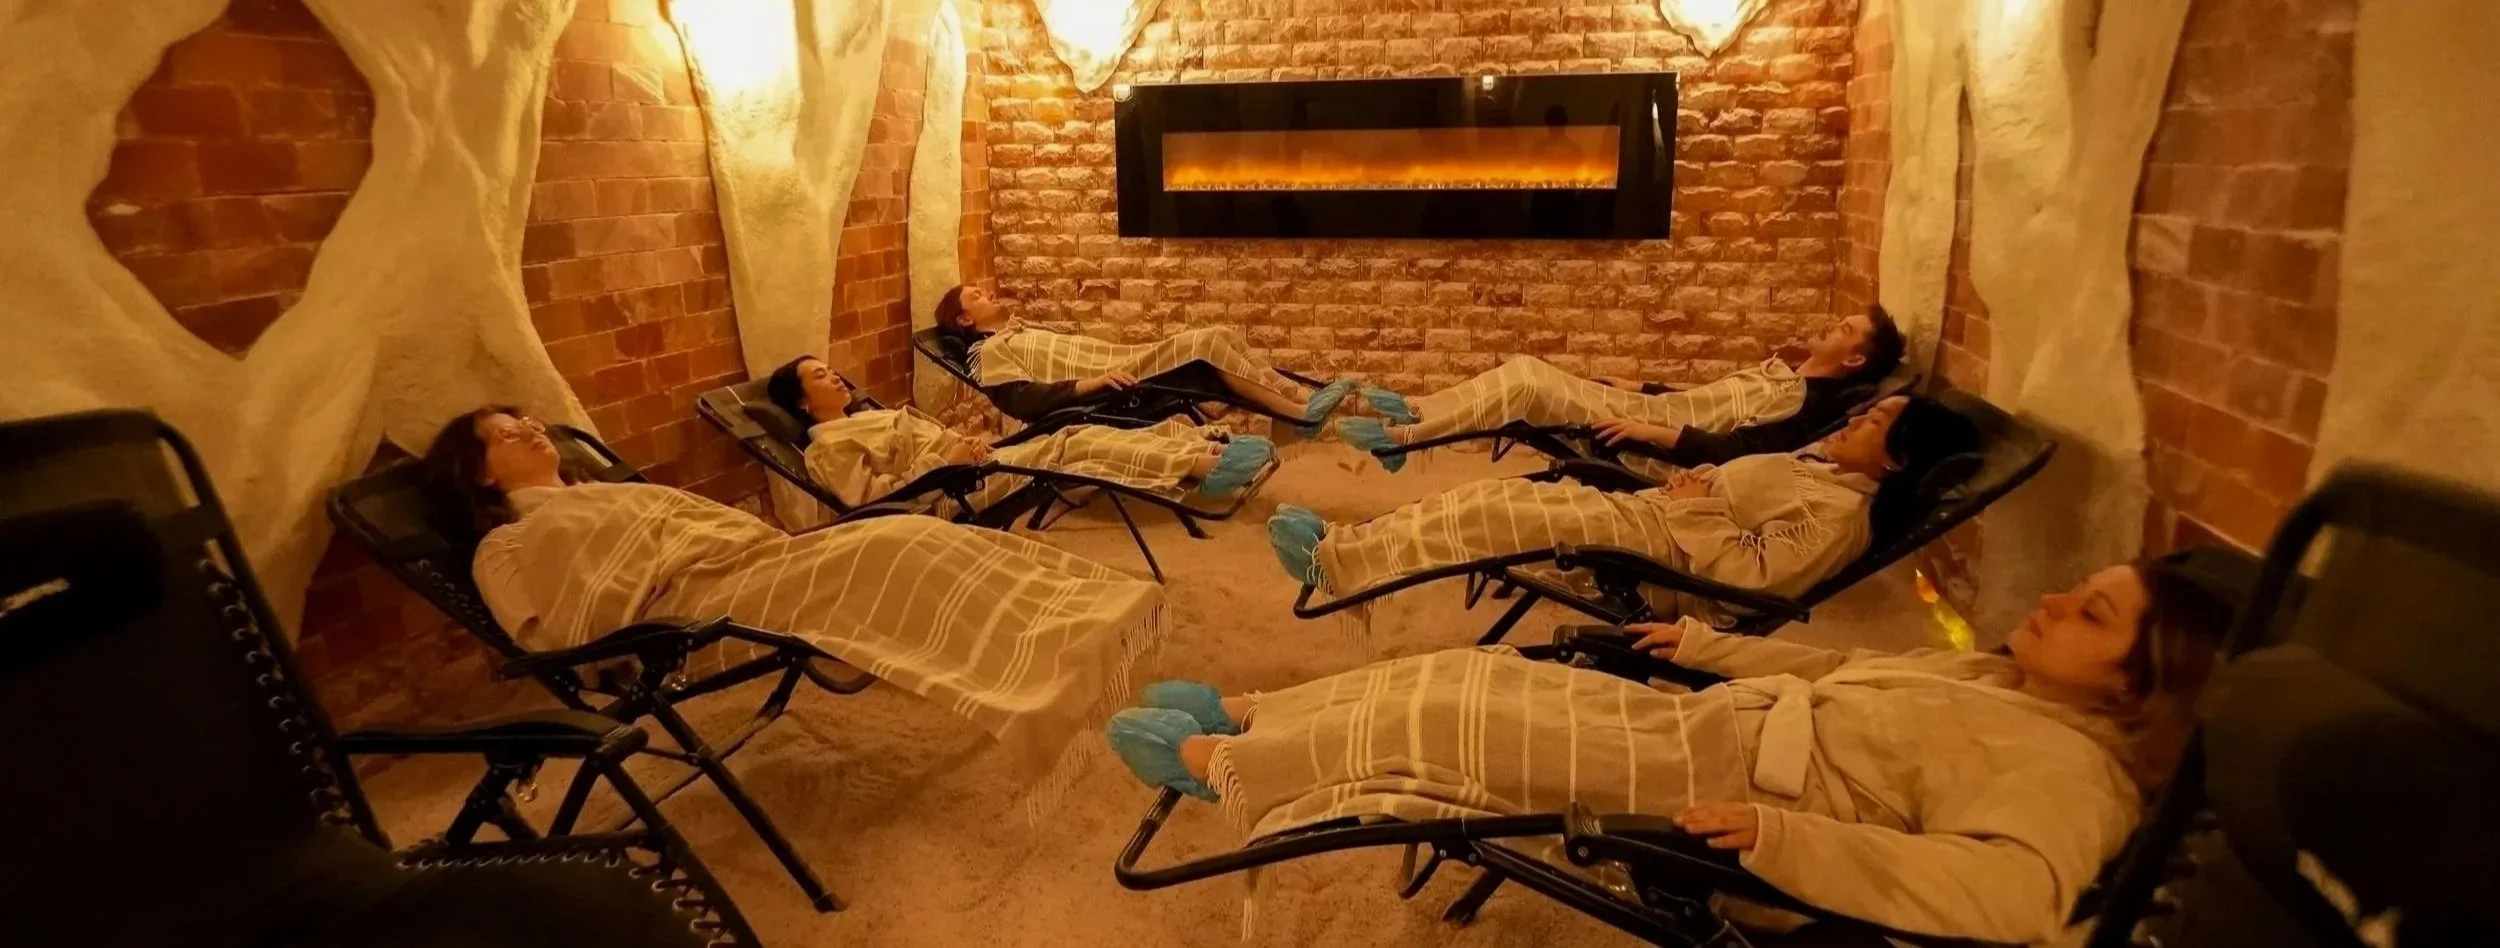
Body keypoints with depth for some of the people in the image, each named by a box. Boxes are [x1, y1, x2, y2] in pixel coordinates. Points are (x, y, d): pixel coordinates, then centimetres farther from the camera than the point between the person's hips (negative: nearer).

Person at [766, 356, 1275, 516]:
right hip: (957, 490, -9)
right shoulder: (827, 447, -2)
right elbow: (872, 497, -16)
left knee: (1079, 437, -8)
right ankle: (1200, 467, -25)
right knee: (1078, 449, -20)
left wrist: (965, 444, 4)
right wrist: (946, 462, -19)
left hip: (976, 463, 9)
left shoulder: (864, 416, 26)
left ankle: (1207, 449, -13)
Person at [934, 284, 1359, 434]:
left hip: (1124, 367, 9)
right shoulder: (989, 353, 2)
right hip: (1115, 389, -9)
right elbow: (1025, 400, -14)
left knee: (1224, 336, -8)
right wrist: (1090, 383, -25)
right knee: (1207, 342, -24)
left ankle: (1300, 397, -14)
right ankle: (1301, 410, -22)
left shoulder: (1018, 333, 31)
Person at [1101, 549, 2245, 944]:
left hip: (1708, 790, -8)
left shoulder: (2070, 772, -15)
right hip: (1704, 721, 8)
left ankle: (1213, 761, 10)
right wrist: (1712, 644, 24)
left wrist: (1782, 834, -39)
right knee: (1461, 683, 5)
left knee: (1446, 721, -8)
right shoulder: (2002, 680, 13)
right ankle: (1244, 711, 20)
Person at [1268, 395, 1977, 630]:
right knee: (1500, 498, 1)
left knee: (1499, 512, -18)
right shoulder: (1828, 468, 15)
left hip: (1660, 546, -10)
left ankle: (1333, 560, -12)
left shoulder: (1841, 514, -15)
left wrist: (1694, 507, -18)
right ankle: (1348, 544, 3)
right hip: (1649, 515, 10)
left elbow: (1754, 574, -25)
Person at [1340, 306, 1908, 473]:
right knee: (1525, 369, -2)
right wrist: (1642, 387, 21)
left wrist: (1651, 432, -28)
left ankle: (1399, 435, -14)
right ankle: (1414, 414, -2)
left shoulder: (1810, 401, -11)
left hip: (1663, 449, -9)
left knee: (1524, 386, -19)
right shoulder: (1786, 366, 19)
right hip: (1653, 409, 9)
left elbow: (1733, 452, -24)